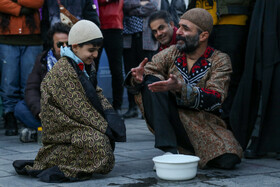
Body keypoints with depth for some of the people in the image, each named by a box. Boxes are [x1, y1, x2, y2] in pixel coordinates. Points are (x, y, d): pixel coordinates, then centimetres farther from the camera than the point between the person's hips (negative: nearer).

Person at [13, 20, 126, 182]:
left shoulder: (87, 65, 12)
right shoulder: (63, 71, -19)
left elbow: (97, 93, 12)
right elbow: (79, 109, -21)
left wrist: (109, 113, -7)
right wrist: (103, 126, -20)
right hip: (61, 125, -10)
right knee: (98, 141, -27)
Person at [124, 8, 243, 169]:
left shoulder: (220, 60, -5)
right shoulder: (171, 53, 3)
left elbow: (215, 99, -19)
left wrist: (179, 88, -35)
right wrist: (138, 77, -31)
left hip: (204, 123, -1)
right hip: (170, 121, 1)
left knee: (228, 159, -28)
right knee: (150, 83, -21)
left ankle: (185, 151, 5)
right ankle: (169, 150, -24)